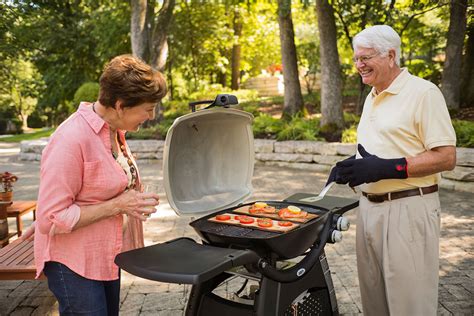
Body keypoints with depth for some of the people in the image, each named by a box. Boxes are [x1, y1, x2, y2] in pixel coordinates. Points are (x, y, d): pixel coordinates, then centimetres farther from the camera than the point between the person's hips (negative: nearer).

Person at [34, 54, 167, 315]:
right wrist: (117, 205, -23)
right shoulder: (71, 140, -24)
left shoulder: (114, 131, 4)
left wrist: (135, 201, 2)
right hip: (75, 264, -8)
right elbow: (51, 218, -23)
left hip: (107, 258, 9)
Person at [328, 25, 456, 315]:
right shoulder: (372, 98, 15)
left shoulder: (423, 92, -11)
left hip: (408, 208, -8)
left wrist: (387, 168, -24)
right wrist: (350, 166, 5)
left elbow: (446, 158, -16)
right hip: (370, 206, 8)